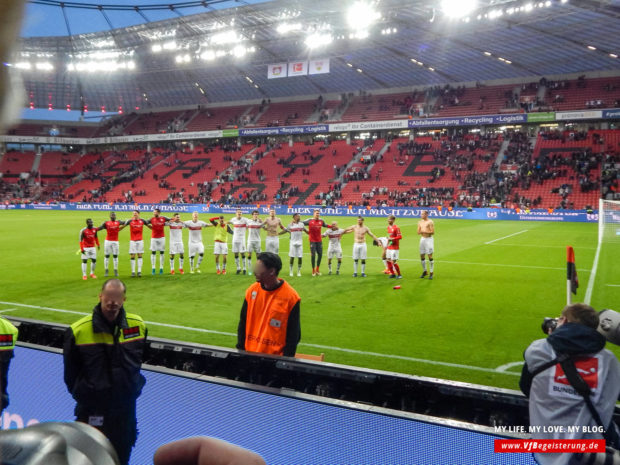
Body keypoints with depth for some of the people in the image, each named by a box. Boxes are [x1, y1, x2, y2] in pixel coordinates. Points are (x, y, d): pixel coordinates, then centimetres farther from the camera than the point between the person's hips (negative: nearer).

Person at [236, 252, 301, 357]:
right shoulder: (252, 291, 1)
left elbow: (293, 335, -7)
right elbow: (243, 324, 9)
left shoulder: (291, 297, -11)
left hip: (275, 358, -4)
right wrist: (240, 350, 6)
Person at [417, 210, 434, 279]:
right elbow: (418, 232, 12)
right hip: (422, 239, 7)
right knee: (422, 256, 9)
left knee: (430, 256, -5)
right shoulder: (420, 222, 11)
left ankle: (431, 273, 2)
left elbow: (432, 232, -14)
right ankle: (424, 271, 24)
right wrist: (421, 232, -10)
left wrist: (425, 231, -17)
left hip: (429, 239, -6)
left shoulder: (430, 222, -9)